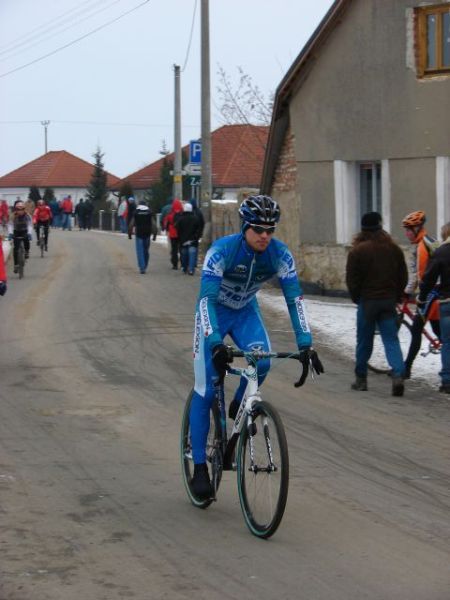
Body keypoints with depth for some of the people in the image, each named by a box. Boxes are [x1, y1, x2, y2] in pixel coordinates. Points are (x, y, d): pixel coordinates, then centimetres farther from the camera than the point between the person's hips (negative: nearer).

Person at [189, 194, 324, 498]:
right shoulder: (222, 250, -30)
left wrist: (305, 344, -29)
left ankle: (238, 409, 4)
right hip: (215, 311, -3)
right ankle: (200, 467, -3)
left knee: (262, 363, -27)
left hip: (246, 311, 3)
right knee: (206, 390, -10)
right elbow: (207, 299, -35)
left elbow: (295, 298, -19)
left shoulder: (280, 254, -20)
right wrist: (216, 344, -48)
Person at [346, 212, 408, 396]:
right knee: (391, 339, 2)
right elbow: (403, 276, 8)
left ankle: (361, 379, 17)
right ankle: (398, 375, -16)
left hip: (367, 300, -3)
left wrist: (356, 297, 9)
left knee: (364, 341, 9)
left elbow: (352, 279, -7)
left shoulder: (357, 251, -9)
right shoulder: (394, 248, 4)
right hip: (389, 301, 3)